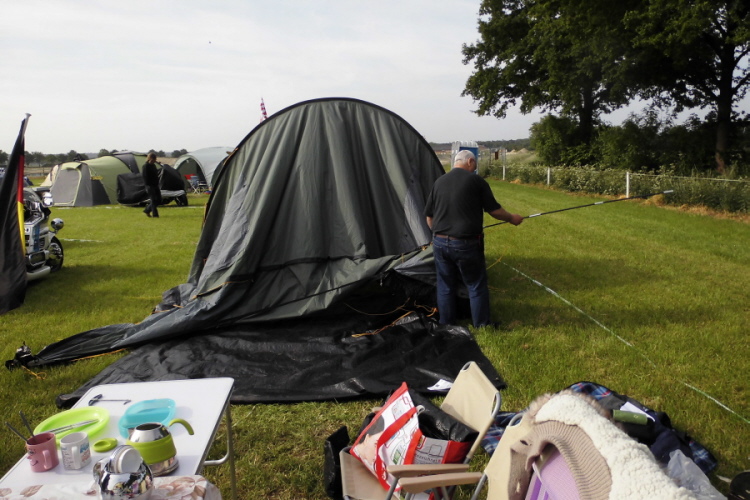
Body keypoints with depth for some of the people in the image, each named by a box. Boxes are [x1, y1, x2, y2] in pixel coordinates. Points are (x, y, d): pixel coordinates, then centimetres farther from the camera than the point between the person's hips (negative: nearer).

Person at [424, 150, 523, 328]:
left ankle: (446, 326, 25)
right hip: (466, 244, -5)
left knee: (445, 286, 15)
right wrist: (511, 218, 18)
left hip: (440, 242, 5)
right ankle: (482, 325, 20)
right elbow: (494, 210, 0)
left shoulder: (439, 182, 8)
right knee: (477, 285, 10)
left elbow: (429, 215, 13)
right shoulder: (475, 180, -5)